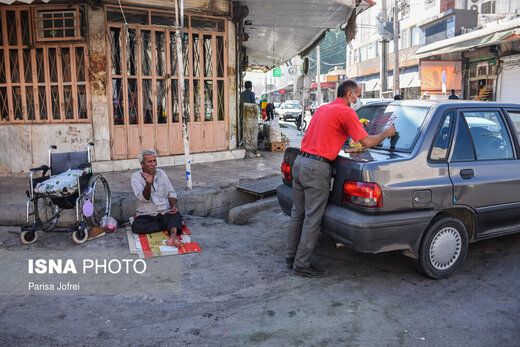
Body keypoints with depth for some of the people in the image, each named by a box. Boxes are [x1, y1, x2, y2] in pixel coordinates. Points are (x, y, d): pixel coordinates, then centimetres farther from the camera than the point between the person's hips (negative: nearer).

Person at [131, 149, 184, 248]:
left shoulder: (161, 173, 10)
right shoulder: (136, 177, -2)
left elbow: (171, 193, 13)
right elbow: (145, 199, -13)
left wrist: (174, 205, -7)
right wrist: (148, 184, -32)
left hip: (165, 213, 2)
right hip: (146, 215, -1)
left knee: (176, 215, -31)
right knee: (136, 226, -32)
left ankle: (173, 236, -57)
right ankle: (174, 225, -24)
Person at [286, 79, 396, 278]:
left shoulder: (323, 108, 20)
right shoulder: (346, 112, -6)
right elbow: (367, 142, -9)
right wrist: (386, 134, 9)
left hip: (300, 162, 9)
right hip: (317, 168, -9)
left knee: (298, 214, 15)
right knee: (312, 219, -1)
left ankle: (291, 258, 25)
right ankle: (302, 265, 7)